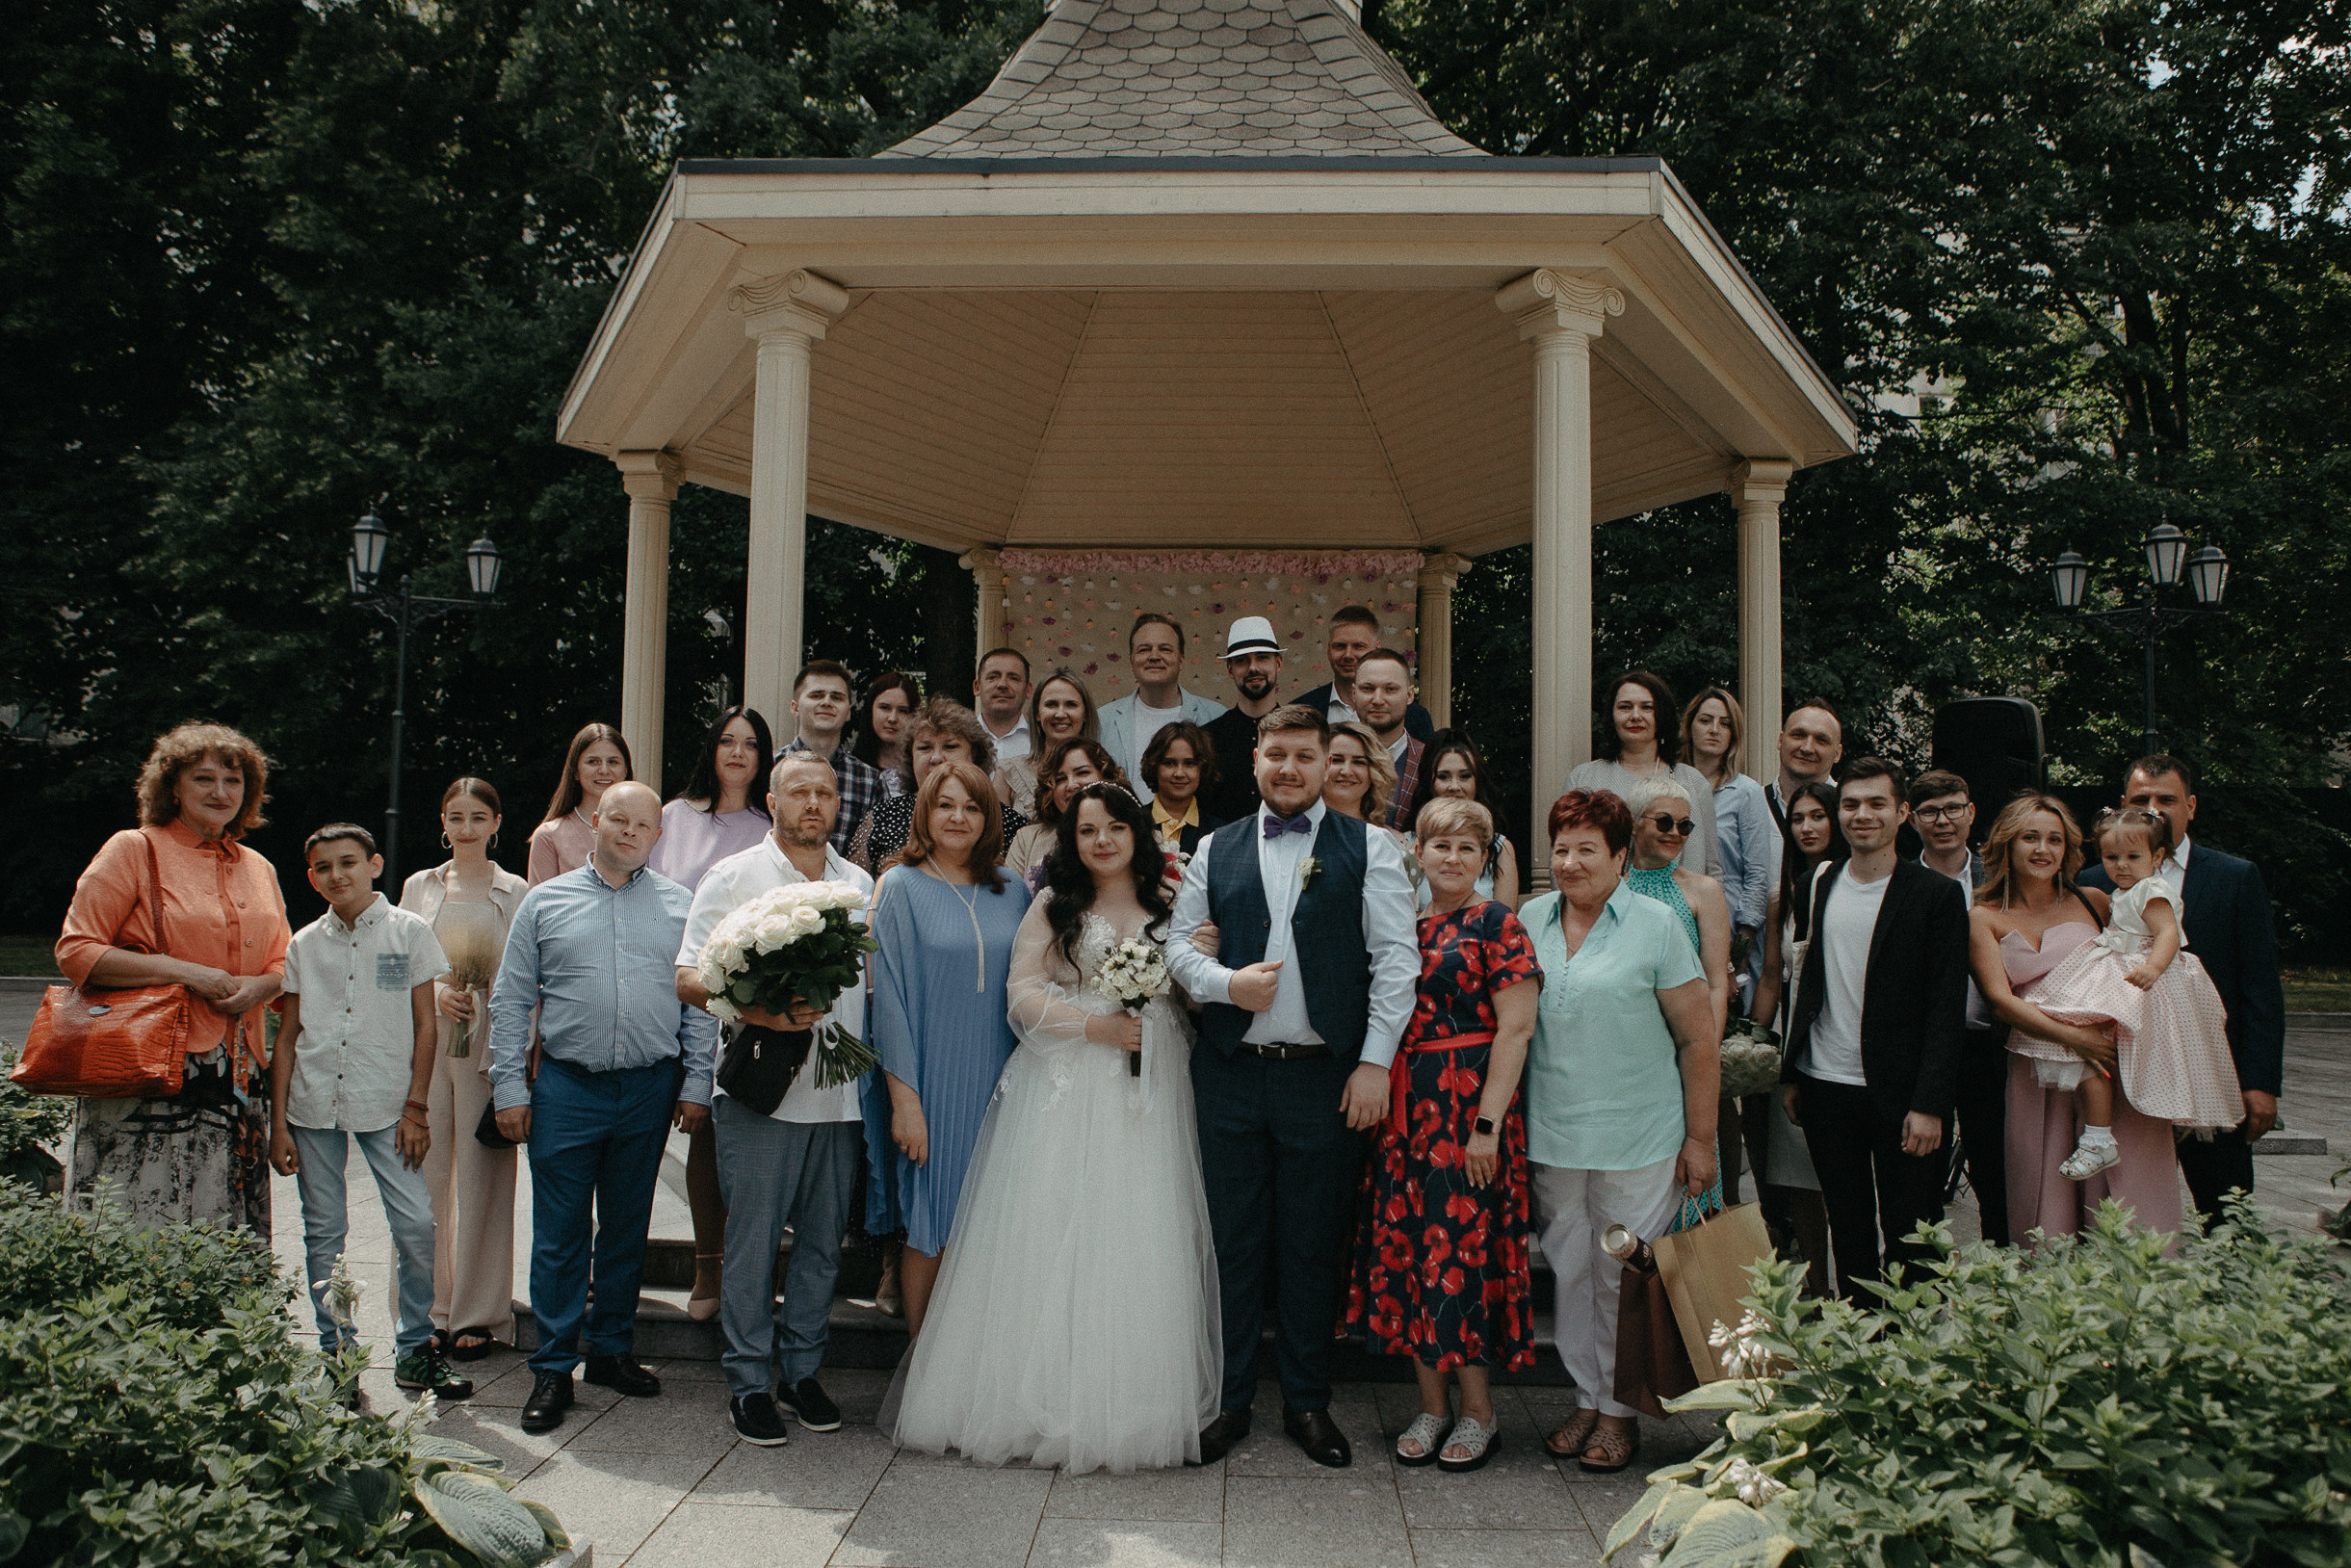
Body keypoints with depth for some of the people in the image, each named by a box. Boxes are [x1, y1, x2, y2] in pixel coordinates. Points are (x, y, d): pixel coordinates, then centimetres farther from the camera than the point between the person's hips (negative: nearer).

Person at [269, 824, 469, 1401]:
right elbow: (287, 1036, 10)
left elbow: (425, 1024, 2)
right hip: (313, 1103, 2)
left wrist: (416, 1105, -4)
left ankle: (414, 1349, 5)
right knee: (324, 1232, 6)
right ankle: (335, 1351, 18)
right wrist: (279, 1123, 4)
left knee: (416, 1223, -8)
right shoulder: (303, 945, 8)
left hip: (387, 1102, -2)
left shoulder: (409, 932, 1)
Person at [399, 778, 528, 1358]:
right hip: (425, 1042, 2)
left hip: (490, 1044, -2)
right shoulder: (419, 887, 12)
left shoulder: (515, 892, 4)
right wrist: (435, 992, -5)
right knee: (426, 1175, 3)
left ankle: (478, 1316, 9)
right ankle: (431, 1312, 14)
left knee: (480, 1177, -1)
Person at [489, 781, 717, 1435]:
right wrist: (510, 1088, -1)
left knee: (627, 1230, 12)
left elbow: (699, 1003, 7)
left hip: (651, 1090, 1)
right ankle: (553, 1369, 13)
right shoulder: (545, 902, 5)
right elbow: (510, 1000, 5)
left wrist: (695, 1085, 1)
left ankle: (613, 1350, 26)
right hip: (565, 1088, -1)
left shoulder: (680, 906, 7)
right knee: (560, 1235, 2)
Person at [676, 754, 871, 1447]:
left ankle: (801, 1371, 24)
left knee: (823, 1241, 10)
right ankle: (749, 1382, 14)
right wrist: (762, 1012, -19)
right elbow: (689, 978, -3)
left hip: (841, 1095, 4)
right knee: (752, 1240, 1)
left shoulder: (860, 884, 13)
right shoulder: (733, 877, 1)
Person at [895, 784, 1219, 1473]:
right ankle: (1045, 1401, 7)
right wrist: (1096, 1026, -12)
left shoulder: (1169, 907, 12)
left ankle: (1131, 1410, 10)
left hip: (1146, 1100, 2)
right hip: (1063, 1093, -1)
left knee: (1135, 1244, 0)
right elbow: (1022, 991, -1)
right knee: (1052, 1240, -2)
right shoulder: (1053, 905, 7)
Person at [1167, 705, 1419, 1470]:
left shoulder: (1368, 847, 2)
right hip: (1231, 1072, 2)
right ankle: (1230, 1400, 22)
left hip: (1325, 1076, -2)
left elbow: (1397, 959, -2)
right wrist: (1225, 983, -9)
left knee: (1313, 1247, 8)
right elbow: (1178, 942, 11)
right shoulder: (1216, 849, 10)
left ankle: (1308, 1402, 23)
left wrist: (1375, 1062, -8)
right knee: (1234, 1243, 8)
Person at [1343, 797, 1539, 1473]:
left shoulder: (1495, 924, -4)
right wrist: (1379, 1100, 2)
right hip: (1403, 1107, 6)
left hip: (1468, 1105, -5)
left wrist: (1488, 1123, -16)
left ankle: (1479, 1411, 15)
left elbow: (1515, 1028, -10)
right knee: (1407, 1249, 7)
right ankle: (1432, 1405, 20)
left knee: (1464, 1247, -2)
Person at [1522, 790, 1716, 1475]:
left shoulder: (1655, 924, -4)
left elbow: (1699, 1040, -3)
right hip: (1551, 1137, 3)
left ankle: (1620, 1411, 21)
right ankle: (1587, 1398, 26)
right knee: (1569, 1273, 10)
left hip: (1637, 1141, -3)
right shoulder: (1531, 921, 6)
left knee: (1624, 1278, 5)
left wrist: (1700, 1140, -5)